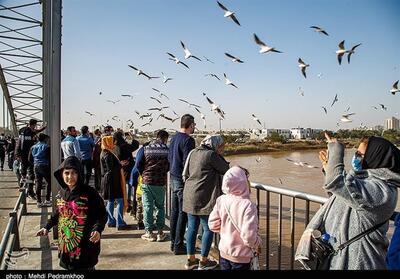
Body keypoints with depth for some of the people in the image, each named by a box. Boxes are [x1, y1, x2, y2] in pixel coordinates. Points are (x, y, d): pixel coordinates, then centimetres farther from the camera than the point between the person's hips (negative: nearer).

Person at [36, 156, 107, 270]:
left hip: (85, 244, -5)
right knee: (69, 266, 17)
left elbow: (102, 214, -15)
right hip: (66, 243, 6)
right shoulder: (62, 192, 1)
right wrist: (47, 227, 18)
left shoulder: (89, 193, -18)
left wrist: (98, 230, -30)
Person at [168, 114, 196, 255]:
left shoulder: (174, 138, 10)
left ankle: (173, 242, 25)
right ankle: (178, 245, 6)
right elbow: (187, 162, -20)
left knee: (175, 211, 15)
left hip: (173, 177, 9)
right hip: (182, 179, -9)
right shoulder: (188, 140, -16)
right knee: (183, 213, 0)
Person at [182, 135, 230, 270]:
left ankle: (191, 259, 25)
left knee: (192, 228, 14)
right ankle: (203, 261, 15)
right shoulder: (211, 155, -12)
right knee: (208, 229, 6)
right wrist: (219, 155, 6)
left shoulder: (193, 152, 11)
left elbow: (185, 174, 16)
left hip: (189, 197, 8)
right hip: (204, 198, -8)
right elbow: (226, 170, -5)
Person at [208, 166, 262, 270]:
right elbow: (249, 235, -27)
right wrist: (257, 245, -7)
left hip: (223, 251, 5)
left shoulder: (221, 200, -9)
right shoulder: (247, 205, -26)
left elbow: (212, 223, -1)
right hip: (240, 256, -5)